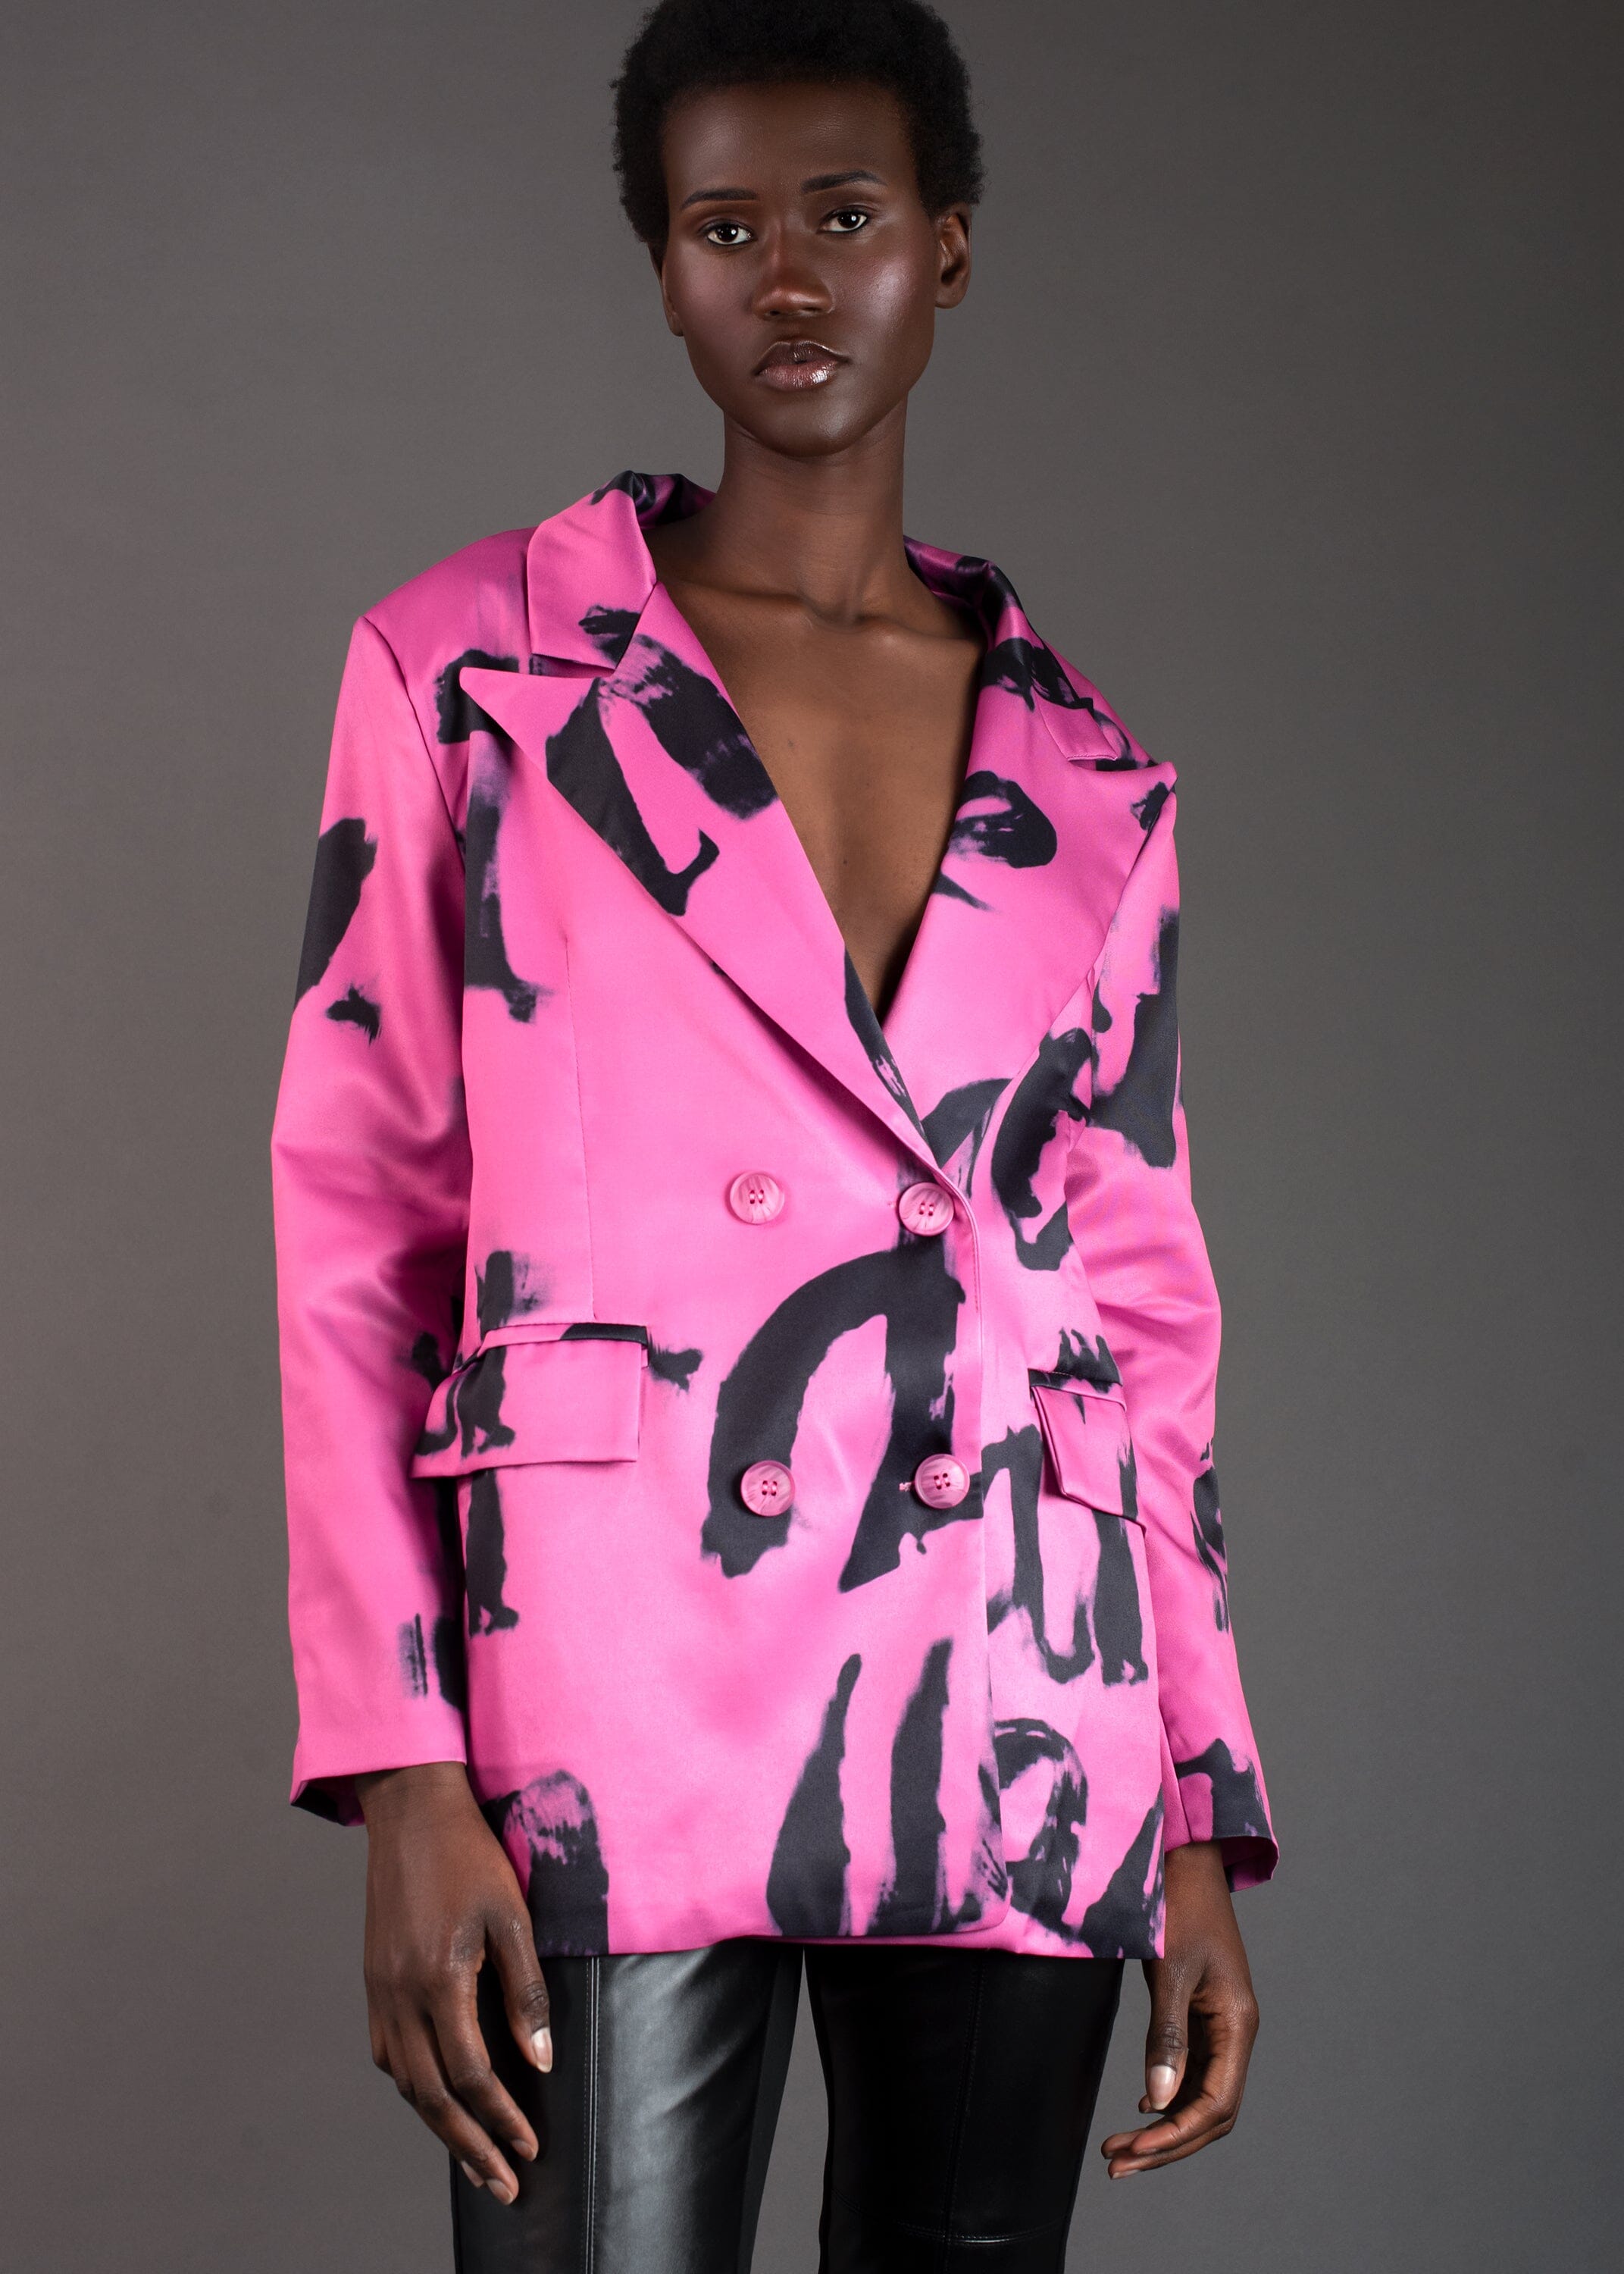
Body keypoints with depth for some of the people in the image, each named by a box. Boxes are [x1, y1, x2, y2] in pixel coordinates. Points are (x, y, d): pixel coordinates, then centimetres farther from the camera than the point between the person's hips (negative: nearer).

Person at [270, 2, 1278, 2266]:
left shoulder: (1088, 773, 14)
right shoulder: (471, 670, 5)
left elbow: (1146, 1296, 15)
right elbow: (353, 1229, 1)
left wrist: (1206, 1816, 10)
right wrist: (399, 1776, -8)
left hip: (1022, 1704, 3)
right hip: (623, 1666, -3)